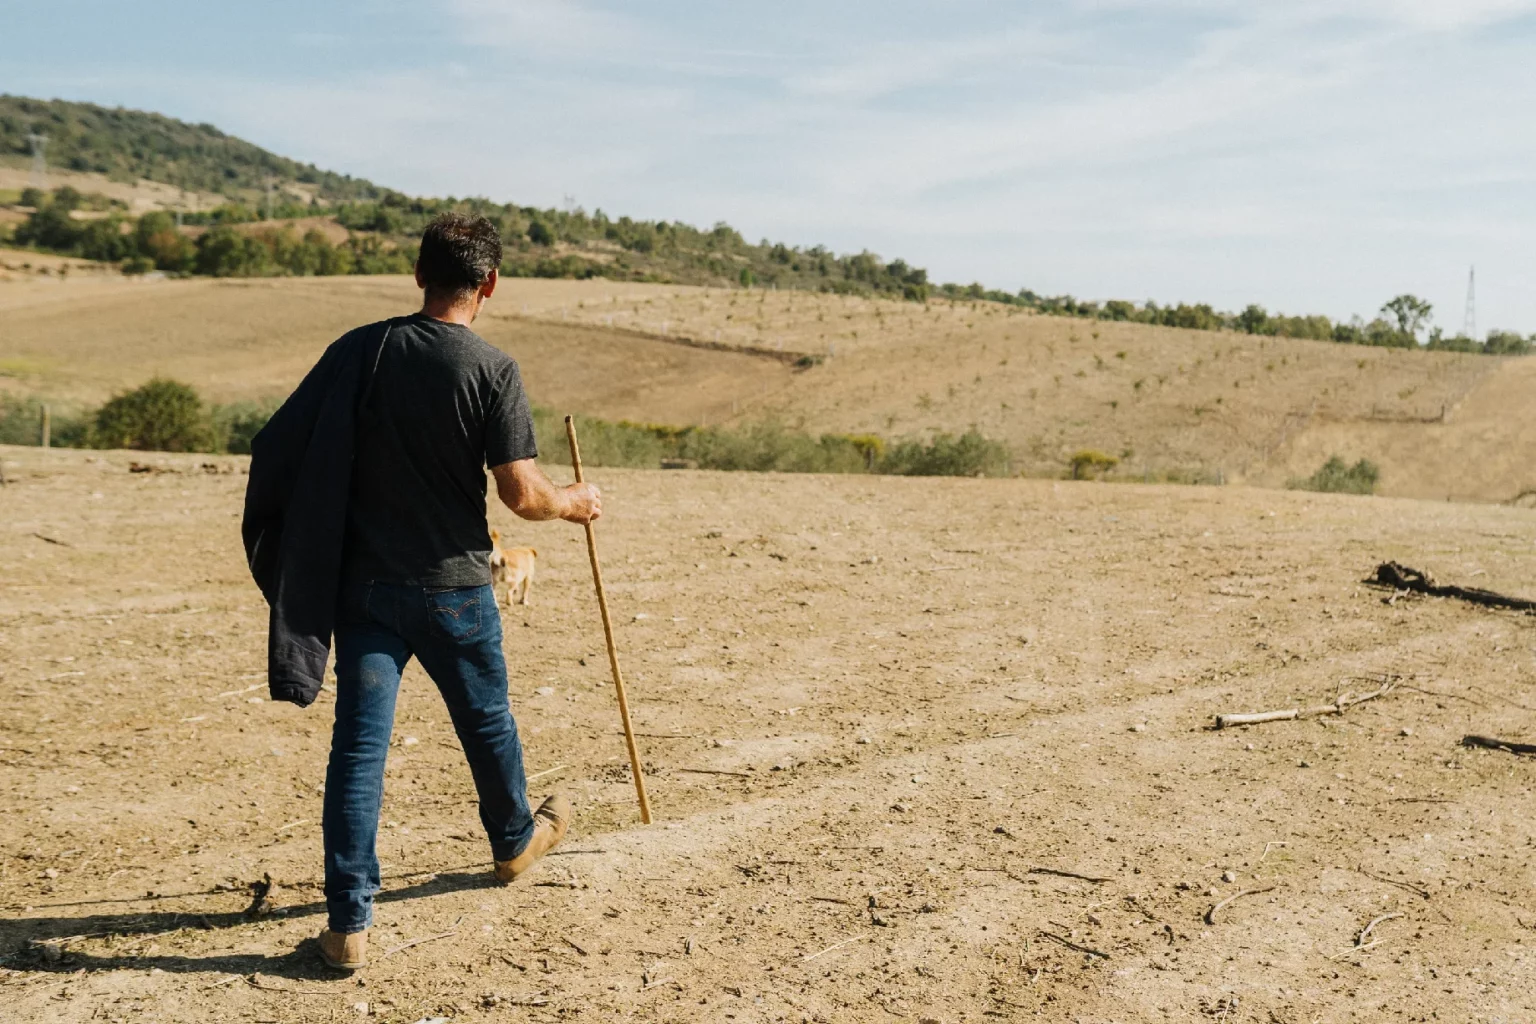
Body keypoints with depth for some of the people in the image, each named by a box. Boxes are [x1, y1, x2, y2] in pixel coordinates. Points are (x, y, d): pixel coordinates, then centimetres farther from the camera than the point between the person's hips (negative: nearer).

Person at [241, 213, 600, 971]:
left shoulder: (358, 351, -2)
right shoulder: (491, 370, -12)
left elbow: (277, 450, -1)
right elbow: (522, 495, -16)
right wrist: (574, 503, 5)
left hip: (362, 581, 2)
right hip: (452, 584, -2)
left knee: (358, 742, 5)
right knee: (486, 721, 20)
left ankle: (348, 920, 5)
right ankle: (515, 840, 43)